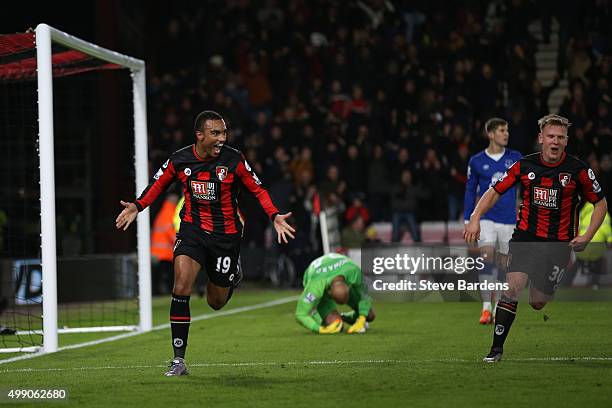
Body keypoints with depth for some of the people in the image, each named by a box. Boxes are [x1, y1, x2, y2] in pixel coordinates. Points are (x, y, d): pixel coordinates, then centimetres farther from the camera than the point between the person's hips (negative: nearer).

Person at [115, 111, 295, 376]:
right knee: (181, 287, -21)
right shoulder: (179, 160, -6)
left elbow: (257, 189, 0)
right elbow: (158, 184, 11)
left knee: (216, 302, 9)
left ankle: (234, 274, 47)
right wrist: (137, 206, -4)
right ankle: (178, 359, -14)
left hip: (226, 234, 0)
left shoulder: (234, 160, -11)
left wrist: (275, 216, -14)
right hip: (192, 229, 0)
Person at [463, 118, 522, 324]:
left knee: (505, 263, 4)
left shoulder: (515, 158, 4)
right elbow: (470, 191, 10)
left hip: (509, 220, 1)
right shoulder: (476, 161, 2)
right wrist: (467, 220, 6)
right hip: (486, 218, -1)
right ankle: (486, 308, -16)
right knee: (486, 258, -16)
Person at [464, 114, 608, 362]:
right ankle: (497, 347, -12)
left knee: (538, 304, 1)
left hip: (558, 243, -1)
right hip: (525, 237, 1)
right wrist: (475, 218, -9)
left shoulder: (578, 170, -5)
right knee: (513, 286, -20)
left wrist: (587, 237, -5)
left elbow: (600, 203, 6)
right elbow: (495, 191, 6)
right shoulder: (524, 166, -1)